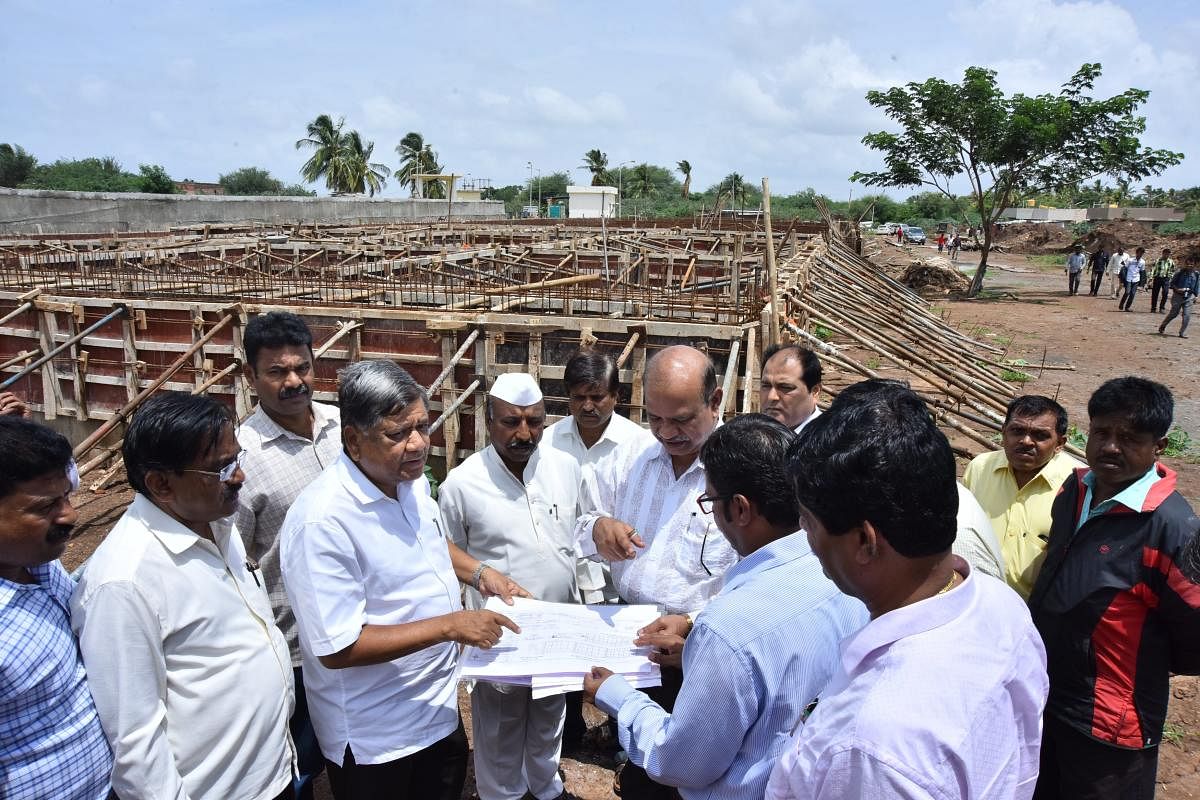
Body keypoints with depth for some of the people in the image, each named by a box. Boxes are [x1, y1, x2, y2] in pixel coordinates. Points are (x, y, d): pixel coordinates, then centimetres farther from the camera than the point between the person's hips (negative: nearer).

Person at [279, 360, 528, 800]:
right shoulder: (322, 520, -30)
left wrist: (479, 572, -3)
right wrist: (450, 625, -28)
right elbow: (338, 648, -28)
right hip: (374, 736, -7)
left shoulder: (410, 479, -5)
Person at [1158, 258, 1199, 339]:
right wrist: (1177, 289, -16)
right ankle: (1162, 327, 27)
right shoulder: (1181, 272, -6)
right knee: (1174, 313, 6)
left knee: (1187, 315, -4)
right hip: (1178, 296, -2)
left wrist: (1195, 296, 7)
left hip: (1189, 297, 2)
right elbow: (1172, 282, -1)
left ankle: (1182, 333, 4)